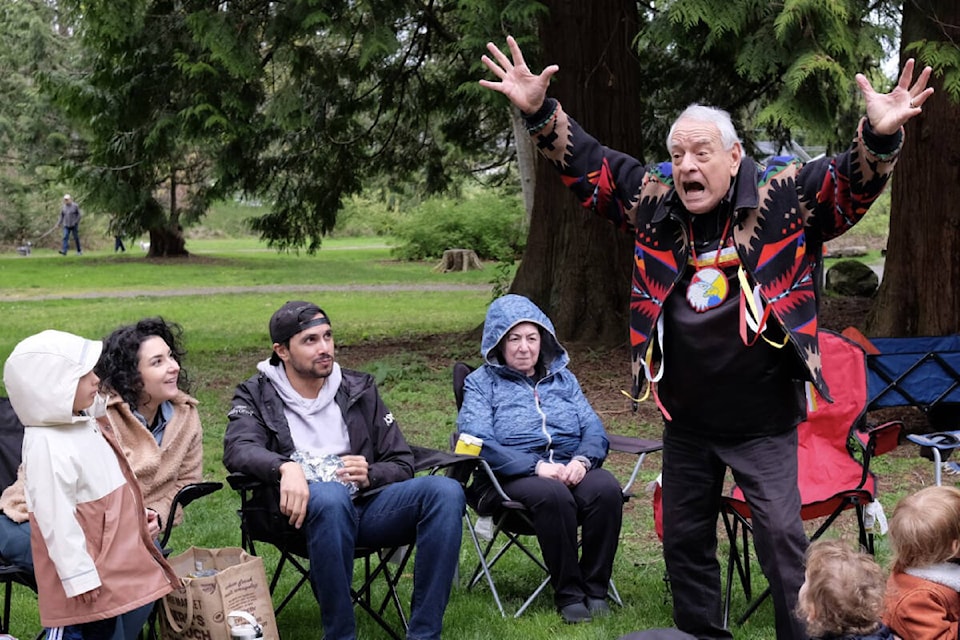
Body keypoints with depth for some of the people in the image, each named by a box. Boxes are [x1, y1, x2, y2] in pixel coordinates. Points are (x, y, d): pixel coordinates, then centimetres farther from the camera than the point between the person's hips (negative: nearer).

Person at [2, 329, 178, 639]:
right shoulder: (48, 447, -26)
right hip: (91, 565, -9)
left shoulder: (84, 423, 5)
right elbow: (57, 519, -25)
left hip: (120, 553, 9)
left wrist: (139, 516, 23)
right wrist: (79, 575, -22)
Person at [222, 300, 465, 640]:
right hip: (305, 511, -3)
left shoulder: (359, 389, 17)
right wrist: (286, 468, -32)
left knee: (446, 491, -23)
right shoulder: (257, 395, 11)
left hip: (366, 507, 3)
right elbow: (238, 449, -11)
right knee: (330, 495, -39)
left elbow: (402, 464, 15)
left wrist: (369, 476, -8)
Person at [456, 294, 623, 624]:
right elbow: (478, 442, -8)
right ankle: (569, 594, -22)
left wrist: (582, 460, -13)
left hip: (570, 470, 4)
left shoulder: (563, 378, 22)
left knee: (606, 488, -29)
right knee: (552, 495, -37)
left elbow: (594, 428, 11)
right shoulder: (481, 382, 8)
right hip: (512, 478, -4)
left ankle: (594, 589, -17)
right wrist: (537, 467, -19)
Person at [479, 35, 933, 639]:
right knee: (684, 539, 15)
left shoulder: (784, 197, -10)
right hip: (686, 419, 5)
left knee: (781, 535, -5)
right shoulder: (653, 199, 0)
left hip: (763, 420, -4)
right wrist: (540, 112, -3)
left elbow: (851, 182, -19)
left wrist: (880, 137, -39)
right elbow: (586, 162, 6)